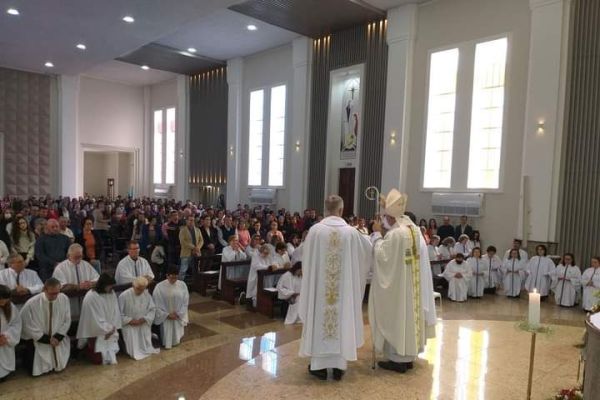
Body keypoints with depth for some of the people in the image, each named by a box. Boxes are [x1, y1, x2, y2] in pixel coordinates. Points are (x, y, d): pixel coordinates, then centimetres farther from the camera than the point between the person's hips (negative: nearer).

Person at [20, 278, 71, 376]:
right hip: (38, 341, -2)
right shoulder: (31, 304, -22)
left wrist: (58, 337, -13)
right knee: (38, 370, -5)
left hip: (58, 339, 3)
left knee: (60, 366, 2)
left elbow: (67, 321, -2)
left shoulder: (64, 299, -12)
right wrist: (47, 340, -14)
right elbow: (29, 327, -13)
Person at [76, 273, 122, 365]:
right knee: (99, 359, -1)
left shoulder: (112, 294, -2)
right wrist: (108, 330, -13)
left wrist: (112, 328, -13)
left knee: (113, 353, 2)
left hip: (110, 331, 6)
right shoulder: (91, 297, -21)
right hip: (96, 333, -5)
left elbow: (116, 312, -1)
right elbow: (95, 319, -20)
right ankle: (87, 348, 24)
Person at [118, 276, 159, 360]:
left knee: (146, 347, 4)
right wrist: (129, 320, -19)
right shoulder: (124, 296, -19)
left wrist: (144, 319, -16)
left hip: (144, 325, 3)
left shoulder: (147, 294, -7)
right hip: (129, 326, -3)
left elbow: (152, 309, 0)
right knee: (134, 352, -9)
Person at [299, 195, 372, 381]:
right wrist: (364, 236, 29)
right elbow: (369, 251, 9)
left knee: (320, 319, 9)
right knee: (342, 319, 10)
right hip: (344, 287, 1)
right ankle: (339, 366, 17)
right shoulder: (351, 232, -6)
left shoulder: (315, 229, -8)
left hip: (319, 285, 0)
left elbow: (306, 258, 0)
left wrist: (308, 277, 18)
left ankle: (319, 365, 17)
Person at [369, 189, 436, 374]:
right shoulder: (413, 228, 4)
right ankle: (408, 356, 26)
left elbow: (381, 255, -16)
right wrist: (387, 208, 25)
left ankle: (398, 359, 10)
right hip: (413, 283, 8)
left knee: (397, 317, 2)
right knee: (409, 315, 15)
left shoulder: (395, 234, -21)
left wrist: (376, 234, -7)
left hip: (397, 285, -8)